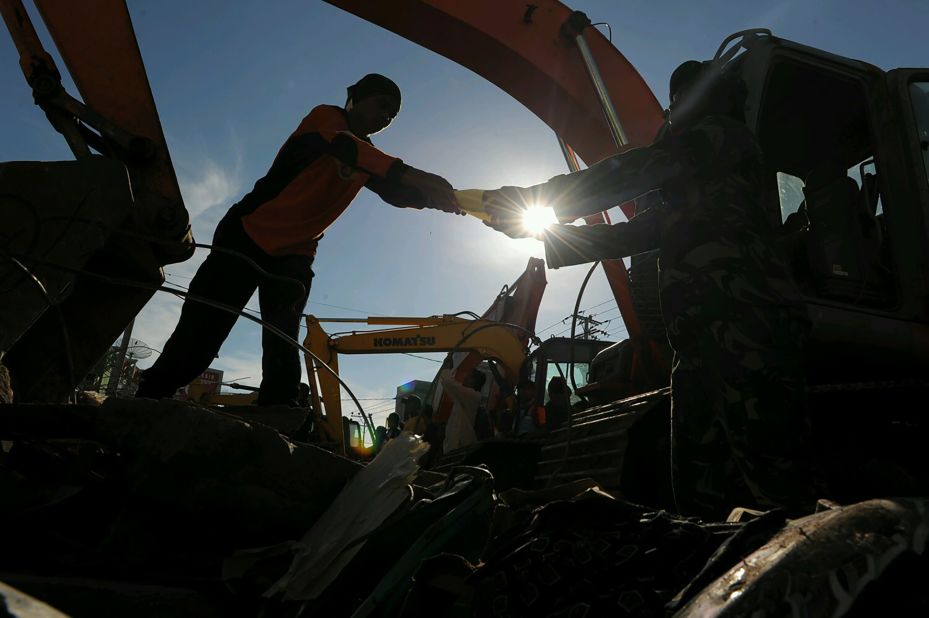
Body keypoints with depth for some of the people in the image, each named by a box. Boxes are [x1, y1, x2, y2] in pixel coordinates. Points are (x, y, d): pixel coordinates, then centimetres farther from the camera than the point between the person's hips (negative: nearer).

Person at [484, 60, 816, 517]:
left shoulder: (722, 131, 10)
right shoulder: (691, 194, 35)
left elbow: (633, 173, -1)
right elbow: (634, 234, 34)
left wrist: (533, 198, 4)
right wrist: (546, 232, 30)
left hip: (743, 321, -9)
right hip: (704, 337, 9)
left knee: (773, 486, -14)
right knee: (699, 494, 3)